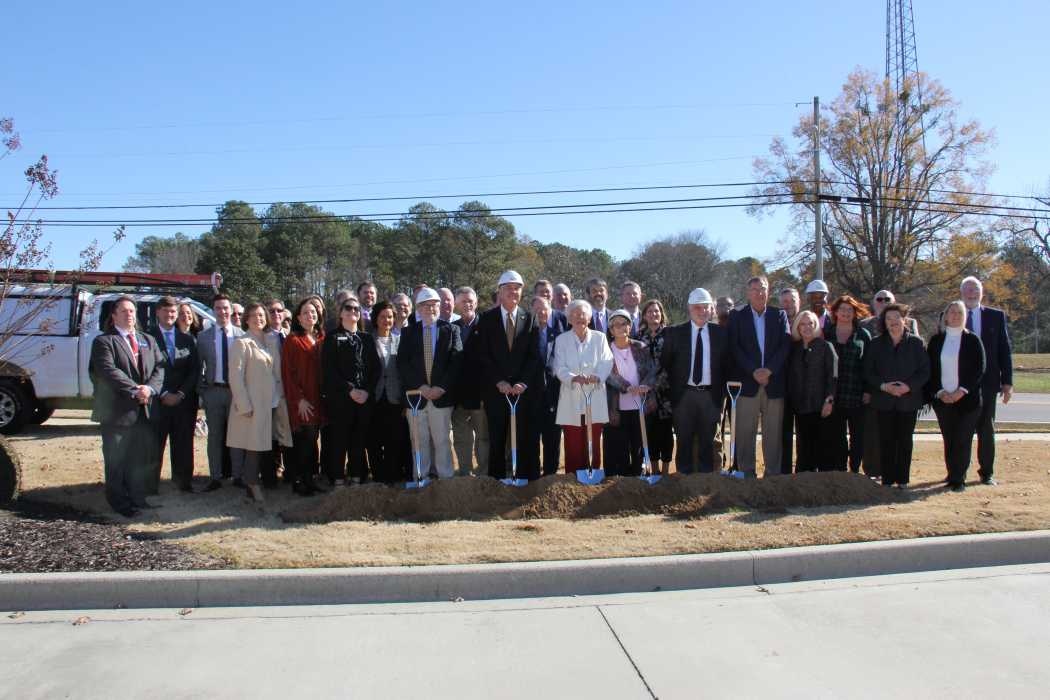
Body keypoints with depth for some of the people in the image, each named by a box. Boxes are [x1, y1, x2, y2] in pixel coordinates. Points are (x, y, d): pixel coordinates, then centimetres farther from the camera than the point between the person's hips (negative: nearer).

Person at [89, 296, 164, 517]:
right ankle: (119, 502, 13)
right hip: (117, 412, -5)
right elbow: (108, 371, -15)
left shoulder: (148, 340, 17)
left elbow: (159, 368, 6)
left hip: (143, 411, 5)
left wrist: (149, 388, -12)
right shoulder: (103, 341, -1)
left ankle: (138, 497, 23)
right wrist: (134, 390, -20)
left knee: (141, 459, 11)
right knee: (116, 460, 3)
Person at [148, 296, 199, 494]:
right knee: (154, 445, 0)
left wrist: (181, 393, -5)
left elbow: (195, 369, 7)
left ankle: (183, 482, 14)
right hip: (157, 401, -2)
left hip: (184, 401, 3)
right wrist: (163, 394, -10)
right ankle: (150, 485, 8)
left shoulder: (187, 339, 12)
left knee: (183, 444, 6)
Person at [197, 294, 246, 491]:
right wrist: (201, 390, -1)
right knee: (214, 436, 8)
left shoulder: (241, 335, 1)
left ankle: (238, 475, 15)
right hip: (213, 391, 1)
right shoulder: (203, 336, 3)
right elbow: (199, 366, 5)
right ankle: (215, 477, 17)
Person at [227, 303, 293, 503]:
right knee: (254, 446, -2)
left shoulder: (272, 341, 13)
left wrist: (281, 397, 7)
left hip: (274, 403, 6)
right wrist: (244, 406, -14)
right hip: (254, 405, -6)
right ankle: (252, 485, 8)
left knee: (265, 445, 8)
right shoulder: (241, 344, -5)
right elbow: (236, 377, -9)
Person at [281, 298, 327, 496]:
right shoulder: (292, 341, -3)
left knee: (311, 440, 7)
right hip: (301, 402, -5)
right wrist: (299, 399, -12)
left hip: (318, 400, 5)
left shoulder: (322, 340, 11)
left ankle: (309, 479, 16)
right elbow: (287, 373, -7)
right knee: (306, 440, -6)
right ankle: (298, 481, 6)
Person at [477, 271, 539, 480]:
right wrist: (499, 382, -10)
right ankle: (496, 480, 13)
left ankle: (525, 479, 8)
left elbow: (534, 355, 2)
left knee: (525, 438, 0)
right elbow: (483, 355, -1)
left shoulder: (529, 318, 7)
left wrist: (523, 382, -10)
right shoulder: (487, 318, 4)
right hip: (495, 390, 0)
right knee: (497, 440, 4)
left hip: (523, 389, 1)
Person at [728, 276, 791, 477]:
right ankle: (746, 473, 8)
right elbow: (735, 349, -2)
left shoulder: (780, 316, 11)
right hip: (747, 383, -1)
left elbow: (785, 345, 0)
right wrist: (753, 372, -13)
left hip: (774, 383, 1)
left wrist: (769, 370, -12)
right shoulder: (738, 317, 7)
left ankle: (773, 474, 11)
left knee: (773, 432, 4)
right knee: (745, 432, 0)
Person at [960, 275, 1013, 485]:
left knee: (986, 429, 7)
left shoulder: (997, 316, 6)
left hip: (986, 382, 0)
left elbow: (1005, 350, 5)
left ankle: (987, 473, 17)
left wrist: (1007, 381, -1)